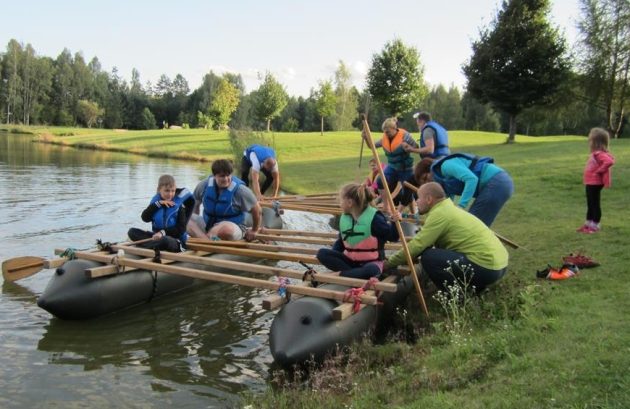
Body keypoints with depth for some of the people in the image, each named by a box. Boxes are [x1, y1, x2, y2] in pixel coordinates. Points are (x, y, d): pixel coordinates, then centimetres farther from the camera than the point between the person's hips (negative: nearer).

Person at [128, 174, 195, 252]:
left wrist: (163, 232, -22)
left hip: (174, 240, -6)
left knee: (164, 240, -41)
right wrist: (158, 204, -15)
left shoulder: (178, 206, -7)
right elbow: (145, 218, -7)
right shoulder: (156, 200, 6)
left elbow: (181, 229, -10)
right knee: (132, 231, -9)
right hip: (157, 236, 6)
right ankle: (155, 244, -25)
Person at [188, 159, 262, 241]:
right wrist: (195, 223, 14)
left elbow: (257, 210, -4)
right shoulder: (204, 186, -3)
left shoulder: (240, 190, -14)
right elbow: (195, 204, 15)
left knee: (226, 229, -42)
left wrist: (254, 231, 5)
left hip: (233, 227, -5)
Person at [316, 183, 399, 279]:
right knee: (322, 253, -15)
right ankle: (359, 274, -21)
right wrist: (332, 257, 0)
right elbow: (341, 241, 16)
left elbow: (393, 237, -11)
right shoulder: (344, 218, 3)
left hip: (371, 263, -6)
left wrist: (395, 222, -30)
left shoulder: (374, 218, -15)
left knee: (371, 270, -42)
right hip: (350, 260, 6)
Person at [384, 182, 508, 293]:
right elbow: (423, 239, 18)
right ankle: (472, 285, 18)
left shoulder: (439, 213, -13)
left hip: (486, 267, -10)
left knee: (429, 257, -13)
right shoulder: (447, 209, 16)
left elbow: (417, 246, -16)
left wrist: (389, 263, -7)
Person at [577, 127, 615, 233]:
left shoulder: (599, 153, -22)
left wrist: (599, 171, -24)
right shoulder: (595, 153, 7)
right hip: (590, 183, 10)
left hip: (595, 183, -10)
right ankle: (588, 224, 28)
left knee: (595, 204, 0)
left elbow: (610, 161, -37)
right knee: (590, 204, 18)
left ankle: (595, 226, 10)